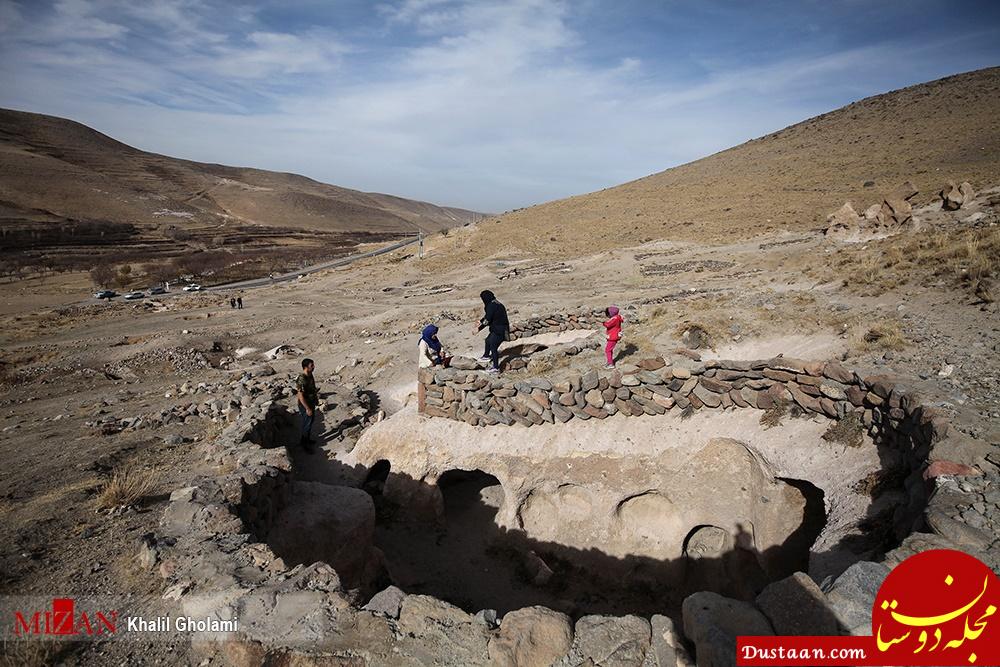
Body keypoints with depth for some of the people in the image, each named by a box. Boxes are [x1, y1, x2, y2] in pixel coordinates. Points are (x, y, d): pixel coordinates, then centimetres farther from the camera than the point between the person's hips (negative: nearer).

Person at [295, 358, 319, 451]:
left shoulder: (310, 375, -2)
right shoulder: (301, 380, -30)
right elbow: (301, 396, -27)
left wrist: (316, 399, 19)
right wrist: (307, 408, -24)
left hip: (311, 403, 9)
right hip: (305, 405, -9)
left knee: (311, 421, 22)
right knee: (307, 424, 5)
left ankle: (307, 439, 40)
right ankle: (303, 443, 23)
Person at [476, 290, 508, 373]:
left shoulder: (491, 306, -21)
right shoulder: (496, 303, 9)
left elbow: (487, 320, -18)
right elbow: (488, 315, 23)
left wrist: (479, 329, -5)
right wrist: (481, 321, 32)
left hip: (499, 330, -10)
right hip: (498, 329, 10)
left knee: (493, 347, -3)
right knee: (488, 340, 26)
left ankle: (496, 367, 4)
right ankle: (486, 356, 48)